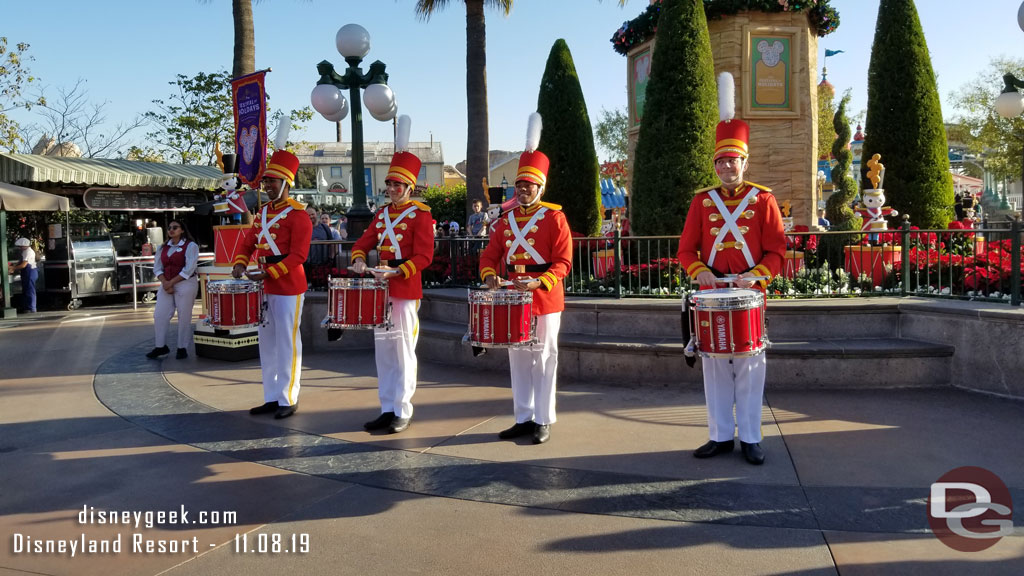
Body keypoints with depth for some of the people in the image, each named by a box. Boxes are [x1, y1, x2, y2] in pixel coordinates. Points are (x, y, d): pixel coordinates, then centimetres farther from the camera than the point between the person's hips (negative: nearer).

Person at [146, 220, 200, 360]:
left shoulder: (191, 246, -4)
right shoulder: (162, 248, 14)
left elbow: (188, 269, -12)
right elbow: (157, 267, 9)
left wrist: (171, 282, -13)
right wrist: (164, 283, -8)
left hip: (185, 284, -6)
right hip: (166, 285, 6)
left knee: (184, 317, -1)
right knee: (159, 315, 2)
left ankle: (182, 348, 7)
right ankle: (161, 346, 12)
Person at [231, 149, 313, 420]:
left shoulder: (298, 215, -11)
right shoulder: (262, 213, 13)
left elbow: (298, 256, -17)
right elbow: (248, 244, 15)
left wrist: (269, 273, -23)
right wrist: (240, 264, -4)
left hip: (288, 288, -8)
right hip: (265, 287, 8)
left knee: (287, 344, -1)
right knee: (267, 344, 11)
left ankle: (288, 400, 7)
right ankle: (272, 398, 20)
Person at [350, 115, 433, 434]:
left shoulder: (420, 214, -6)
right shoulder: (382, 213, 14)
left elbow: (424, 256, -13)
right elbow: (362, 244, 15)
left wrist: (396, 271, -23)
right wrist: (359, 261, -6)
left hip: (405, 290, -7)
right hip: (381, 288, 7)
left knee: (403, 351, 0)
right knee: (383, 350, 10)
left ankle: (403, 411, 8)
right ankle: (387, 409, 19)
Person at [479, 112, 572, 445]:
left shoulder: (554, 217, -7)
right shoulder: (506, 220, 9)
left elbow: (564, 261, -12)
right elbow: (490, 255, 10)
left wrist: (538, 282, -25)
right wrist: (490, 276, -10)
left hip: (545, 301, -5)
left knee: (543, 359, 3)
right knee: (518, 360, 11)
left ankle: (543, 421, 12)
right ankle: (523, 418, 22)